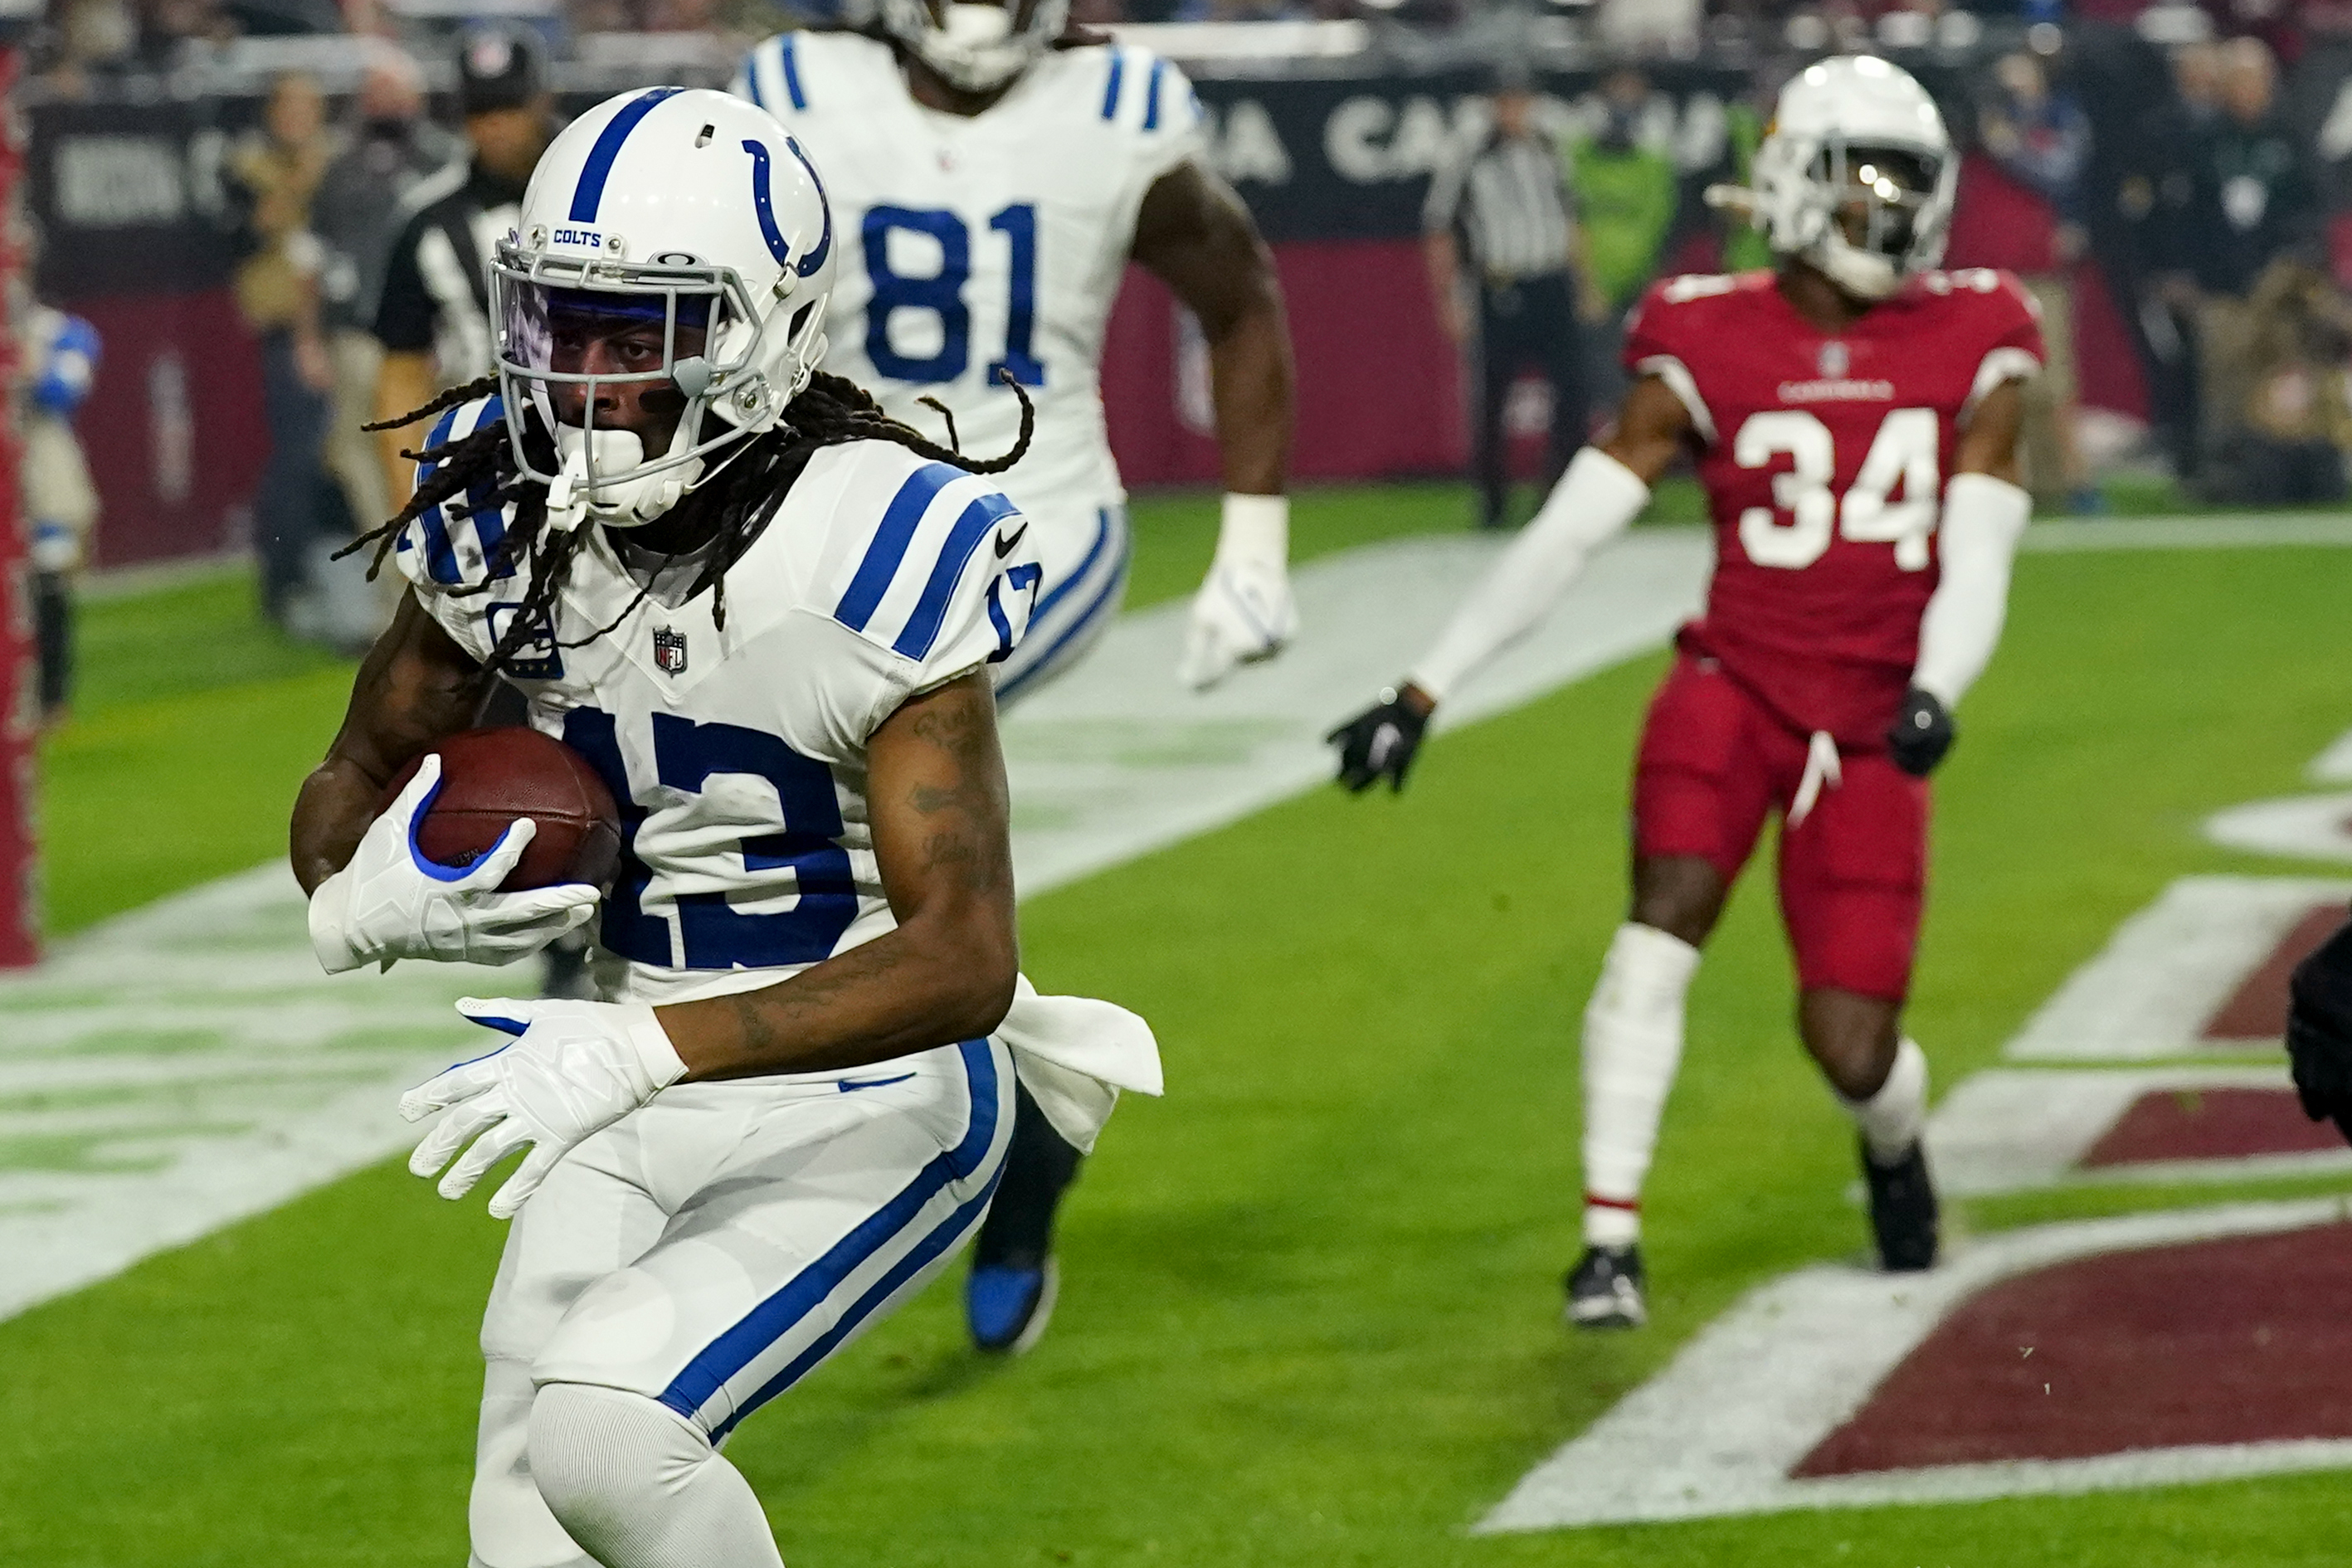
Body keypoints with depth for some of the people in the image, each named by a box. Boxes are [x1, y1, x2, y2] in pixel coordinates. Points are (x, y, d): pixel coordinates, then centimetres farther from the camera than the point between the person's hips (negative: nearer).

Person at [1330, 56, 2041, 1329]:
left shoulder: (1969, 350, 2)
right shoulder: (1711, 347, -2)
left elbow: (1975, 566, -4)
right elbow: (1561, 536, -2)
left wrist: (1934, 694, -24)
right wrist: (1422, 693, -6)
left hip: (1870, 723, 1)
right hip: (1733, 686, -1)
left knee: (1849, 1047, -3)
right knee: (1664, 923, -26)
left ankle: (1894, 1142, 35)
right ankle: (1610, 1238, -21)